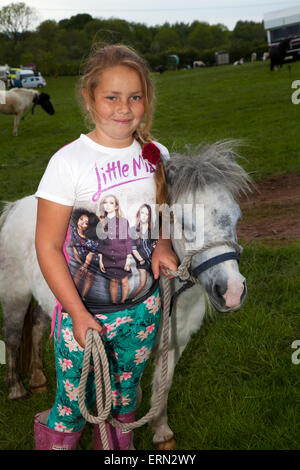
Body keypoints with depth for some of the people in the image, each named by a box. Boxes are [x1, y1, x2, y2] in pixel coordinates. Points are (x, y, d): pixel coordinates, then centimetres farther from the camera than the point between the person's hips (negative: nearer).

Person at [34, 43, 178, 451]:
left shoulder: (156, 154, -1)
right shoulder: (69, 161, -16)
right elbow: (47, 247, -14)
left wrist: (163, 244, -6)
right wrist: (78, 315, -18)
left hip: (144, 305, 4)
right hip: (86, 309, -4)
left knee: (124, 400, 22)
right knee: (73, 410, 9)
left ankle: (117, 446, 48)